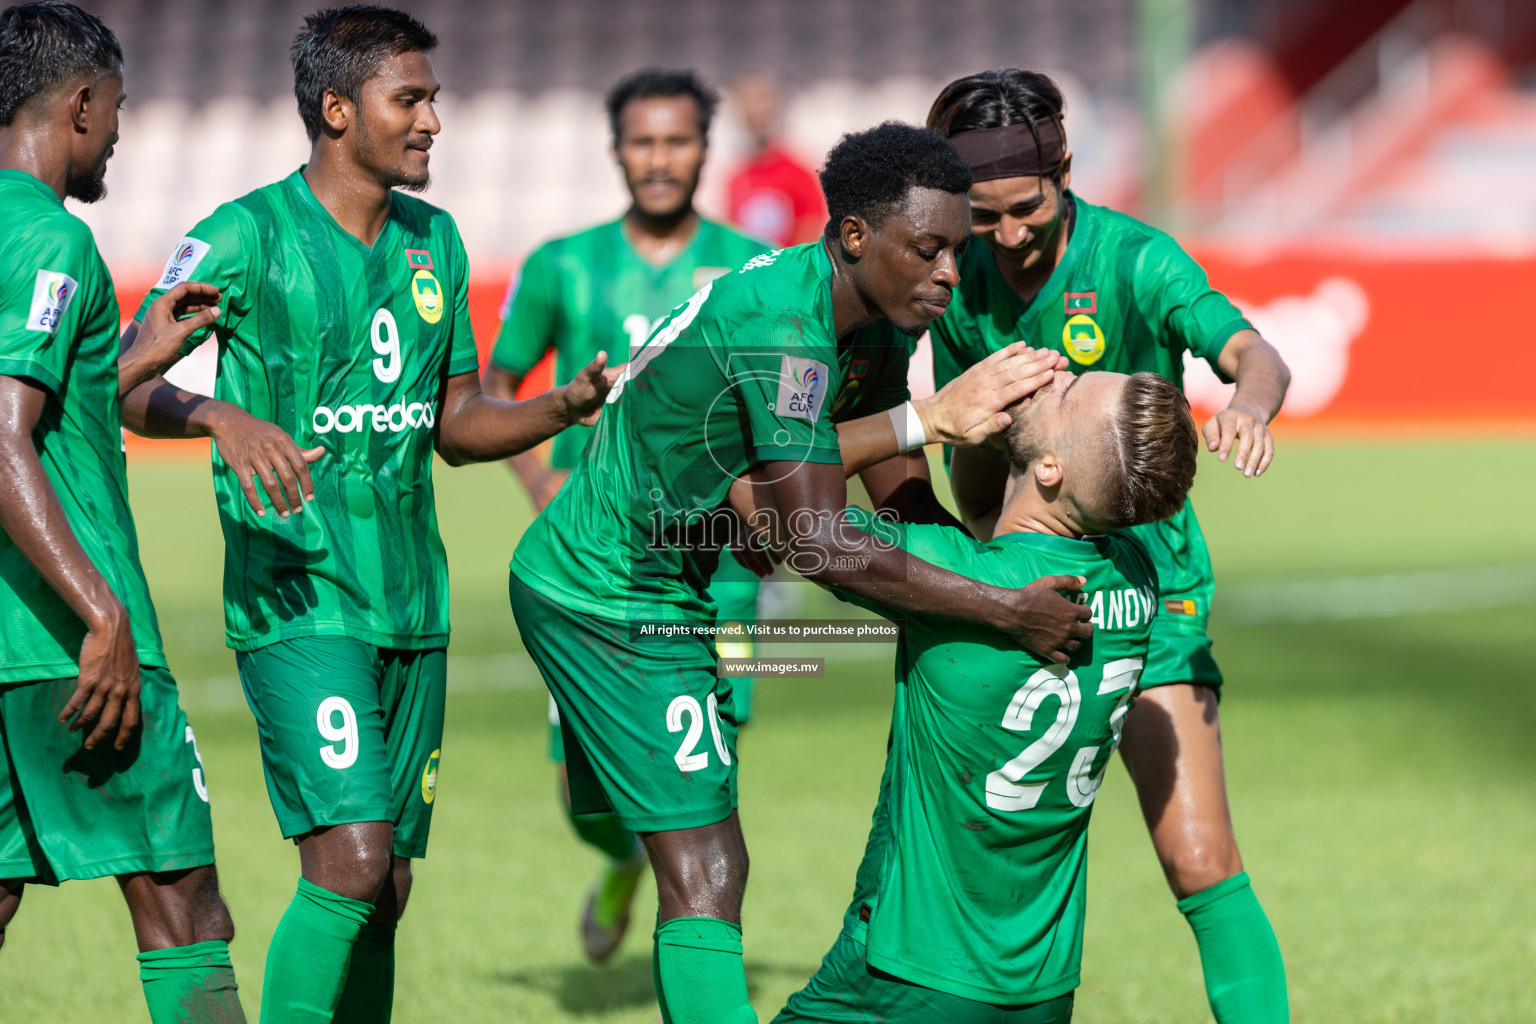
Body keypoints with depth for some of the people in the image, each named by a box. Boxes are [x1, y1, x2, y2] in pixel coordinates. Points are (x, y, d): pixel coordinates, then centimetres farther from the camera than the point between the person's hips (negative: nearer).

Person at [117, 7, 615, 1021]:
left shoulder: (435, 242, 13)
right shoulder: (247, 236, -7)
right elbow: (124, 382, -12)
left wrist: (566, 405, 2)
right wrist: (221, 417, -31)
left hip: (412, 609, 7)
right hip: (296, 601, -7)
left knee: (386, 890, 7)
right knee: (350, 860, -19)